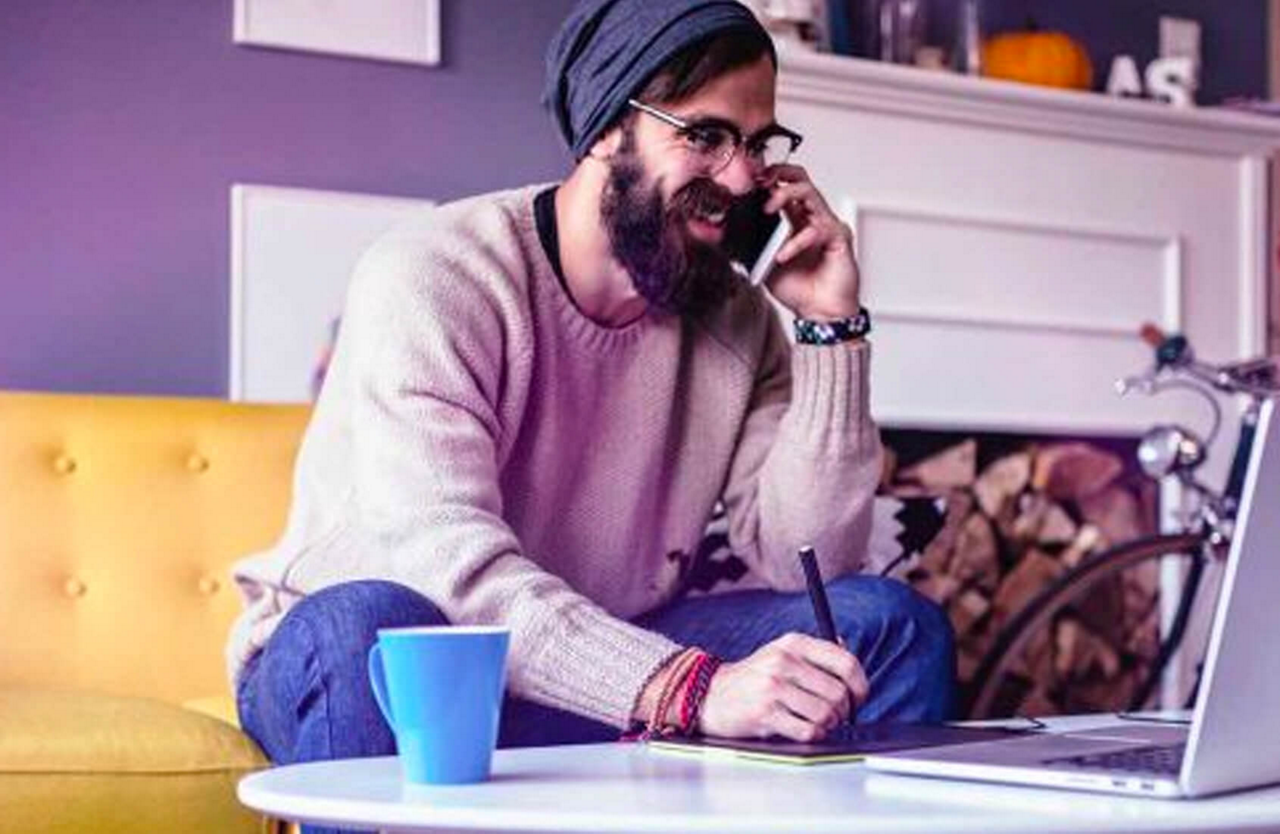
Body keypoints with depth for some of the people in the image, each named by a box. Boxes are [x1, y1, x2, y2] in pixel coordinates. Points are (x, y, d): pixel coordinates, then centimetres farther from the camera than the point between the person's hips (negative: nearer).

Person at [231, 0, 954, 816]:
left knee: (890, 624, -12)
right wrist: (694, 686, -45)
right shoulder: (432, 275, -20)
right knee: (365, 626, -39)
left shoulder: (736, 318, -2)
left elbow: (807, 565, -8)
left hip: (606, 674, 4)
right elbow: (445, 561, -34)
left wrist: (832, 328, -15)